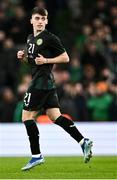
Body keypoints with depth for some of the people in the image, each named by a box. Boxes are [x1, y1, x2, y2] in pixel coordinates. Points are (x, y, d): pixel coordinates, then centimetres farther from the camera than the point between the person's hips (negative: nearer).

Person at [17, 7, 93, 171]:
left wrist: (46, 60, -17)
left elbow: (65, 58, -8)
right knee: (55, 116, 4)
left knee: (27, 117, -5)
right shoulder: (31, 38, 16)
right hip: (48, 83, 9)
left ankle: (36, 155, -1)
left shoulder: (50, 38, -10)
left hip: (41, 83, -9)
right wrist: (23, 57, 8)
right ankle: (83, 141, -3)